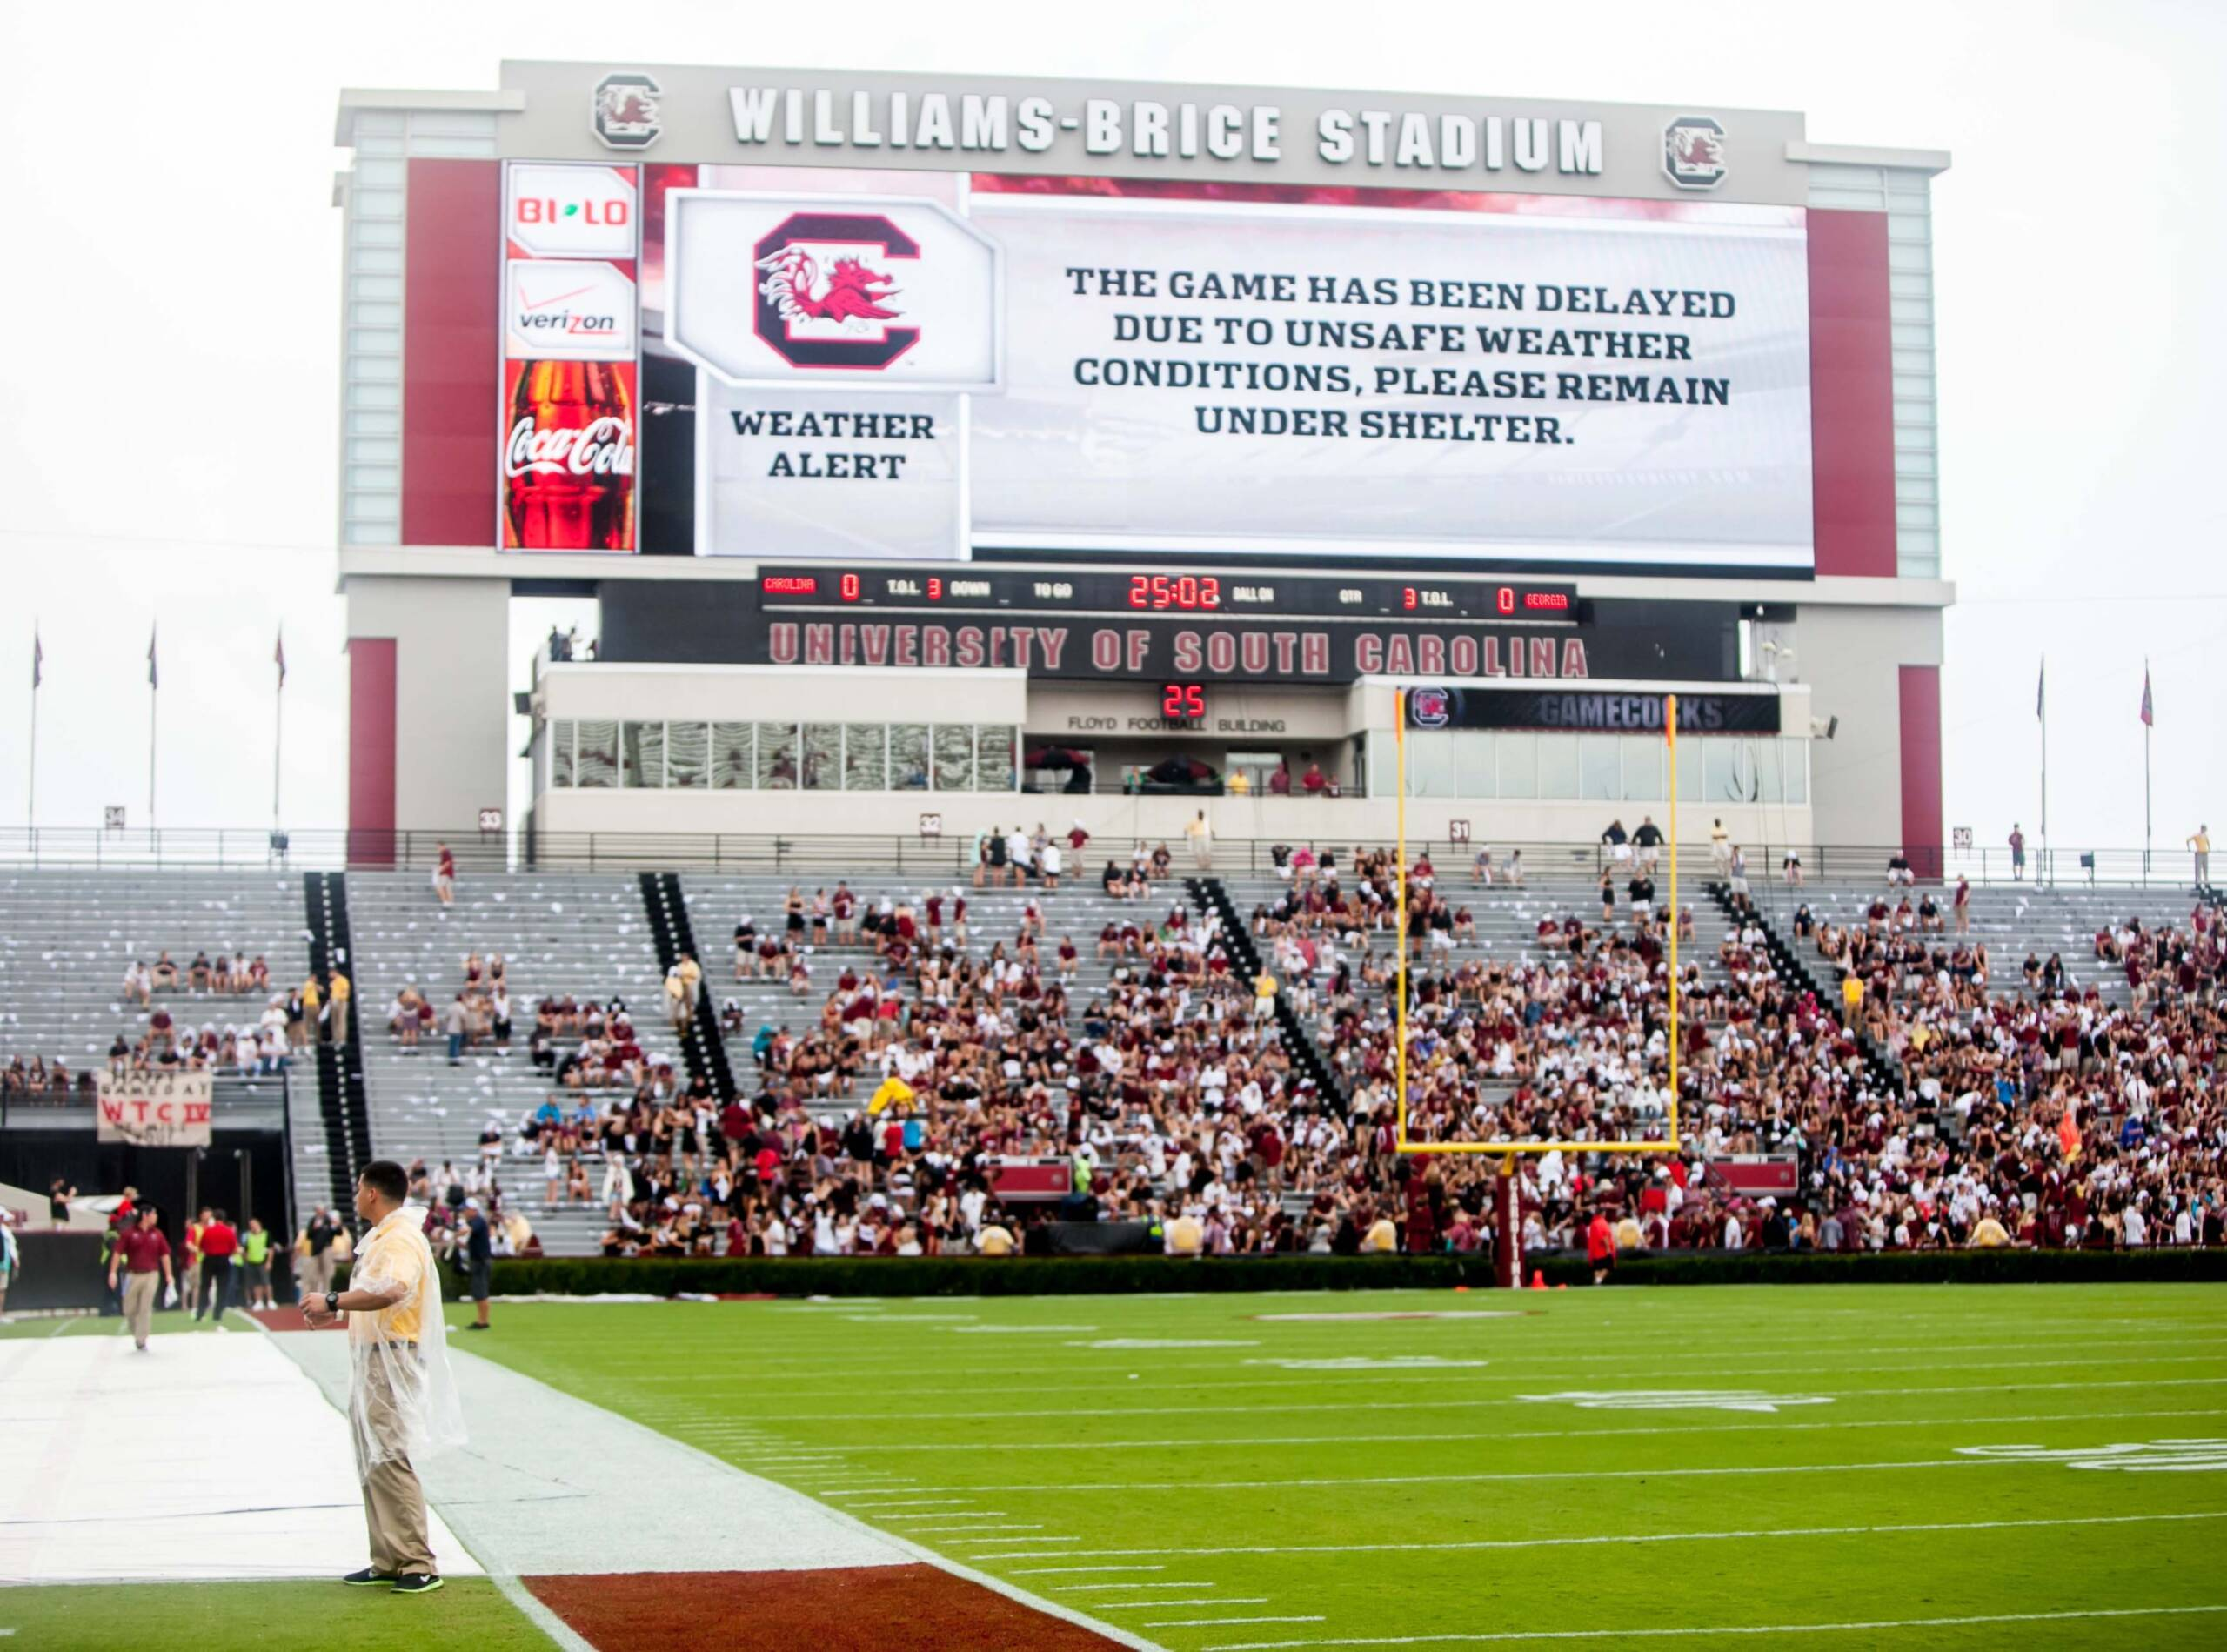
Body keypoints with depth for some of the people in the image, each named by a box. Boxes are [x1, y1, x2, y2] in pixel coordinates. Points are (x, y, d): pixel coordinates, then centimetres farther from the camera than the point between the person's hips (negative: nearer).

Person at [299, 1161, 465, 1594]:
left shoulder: (401, 1238, -16)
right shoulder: (379, 1238, 18)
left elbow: (392, 1289, -35)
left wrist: (333, 1301, -30)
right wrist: (337, 1314, 22)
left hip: (392, 1362, -11)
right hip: (370, 1362, 11)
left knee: (390, 1461, -14)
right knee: (372, 1463, 13)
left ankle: (419, 1566, -13)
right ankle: (388, 1562, 19)